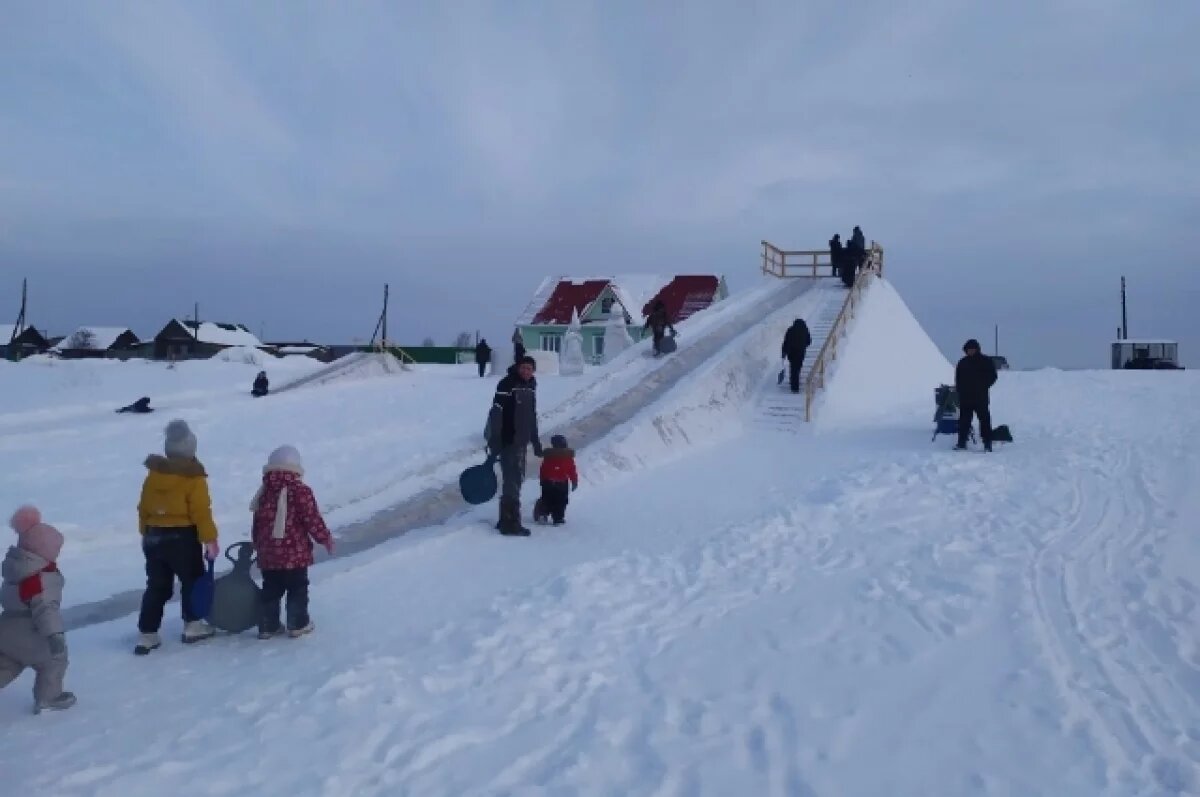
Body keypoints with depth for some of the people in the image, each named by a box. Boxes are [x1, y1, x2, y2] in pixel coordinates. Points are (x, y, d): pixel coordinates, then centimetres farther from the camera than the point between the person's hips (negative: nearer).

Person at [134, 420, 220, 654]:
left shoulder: (153, 474, 4)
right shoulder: (193, 477, -13)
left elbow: (143, 508, 11)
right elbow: (201, 512, -15)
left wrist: (146, 533, 22)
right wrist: (210, 539, -8)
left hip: (154, 537, 5)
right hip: (182, 538, -5)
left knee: (157, 587, 12)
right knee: (192, 581, 13)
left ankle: (147, 634, 11)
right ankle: (192, 625, 20)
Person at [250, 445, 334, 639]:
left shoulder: (264, 492, 5)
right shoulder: (301, 491, -12)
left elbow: (257, 523, 12)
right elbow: (312, 519, -13)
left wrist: (258, 546, 24)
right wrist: (325, 537, 1)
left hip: (268, 553, 5)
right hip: (295, 552, -5)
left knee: (271, 590, 15)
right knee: (298, 589, 8)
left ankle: (267, 626, 19)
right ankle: (298, 624, 12)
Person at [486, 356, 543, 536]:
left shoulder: (530, 387, 14)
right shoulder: (507, 385, -12)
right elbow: (495, 414, -17)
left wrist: (536, 441, 25)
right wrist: (494, 442, -23)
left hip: (522, 442, 9)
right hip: (508, 441, -9)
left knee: (517, 480, 14)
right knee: (512, 481, -9)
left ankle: (506, 519, 25)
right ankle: (510, 524, -5)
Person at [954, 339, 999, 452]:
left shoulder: (986, 361, 2)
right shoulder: (962, 363, 11)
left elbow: (992, 376, 2)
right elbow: (958, 379, 16)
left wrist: (984, 386, -9)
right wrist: (959, 390, 3)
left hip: (981, 397, -3)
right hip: (965, 397, 3)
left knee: (984, 419, -3)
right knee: (964, 420, 3)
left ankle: (987, 443, 0)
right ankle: (962, 442, 7)